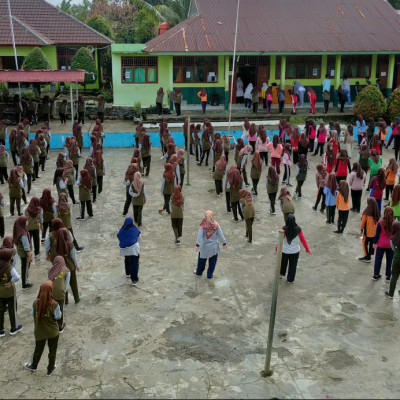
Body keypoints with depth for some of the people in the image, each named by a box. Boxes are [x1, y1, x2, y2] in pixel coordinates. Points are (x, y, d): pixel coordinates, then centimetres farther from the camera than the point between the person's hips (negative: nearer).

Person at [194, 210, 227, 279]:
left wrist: (197, 245, -20)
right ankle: (210, 274, 19)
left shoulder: (202, 226, -13)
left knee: (201, 260, 19)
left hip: (204, 246, 0)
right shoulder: (216, 225, -8)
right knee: (212, 262, 13)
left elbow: (199, 236, -18)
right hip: (214, 246, 0)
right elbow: (220, 235, -3)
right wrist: (224, 243, 5)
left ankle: (199, 271, 37)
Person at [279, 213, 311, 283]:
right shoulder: (298, 229, -16)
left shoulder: (284, 229, -21)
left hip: (285, 250, 0)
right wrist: (307, 249, 0)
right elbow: (303, 240, -10)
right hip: (295, 251, 0)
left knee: (283, 262, 26)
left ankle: (281, 274, 44)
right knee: (293, 265, 17)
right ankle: (290, 280, 26)